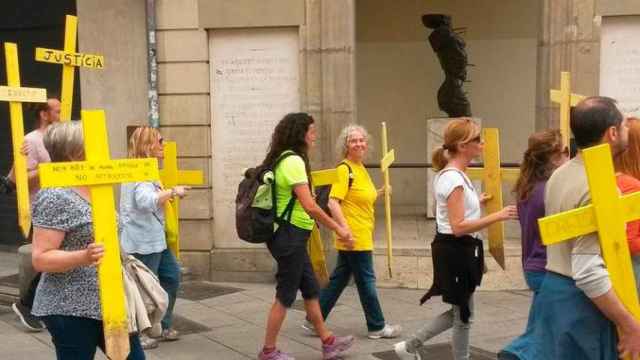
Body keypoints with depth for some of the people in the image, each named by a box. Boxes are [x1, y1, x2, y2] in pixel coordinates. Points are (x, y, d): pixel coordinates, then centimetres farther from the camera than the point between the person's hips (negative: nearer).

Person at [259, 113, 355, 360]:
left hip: (288, 235, 10)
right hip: (290, 236, -10)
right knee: (285, 295, 2)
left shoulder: (281, 159, 12)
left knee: (311, 290, 16)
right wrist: (338, 229, -16)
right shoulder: (294, 161, -18)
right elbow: (309, 206, -24)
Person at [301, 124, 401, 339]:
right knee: (366, 280, 3)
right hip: (354, 238, -9)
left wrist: (380, 193, 11)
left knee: (339, 278, 14)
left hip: (362, 236, 9)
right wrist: (346, 230, -28)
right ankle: (377, 326, 18)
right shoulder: (344, 169, -15)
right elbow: (333, 202, -22)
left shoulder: (360, 168, 13)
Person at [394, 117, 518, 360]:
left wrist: (477, 202, 17)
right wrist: (498, 216, -28)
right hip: (455, 252, -10)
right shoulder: (454, 178, -21)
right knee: (463, 314, 5)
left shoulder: (450, 175, 10)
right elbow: (459, 227, -27)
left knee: (459, 311, 20)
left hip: (459, 250, 10)